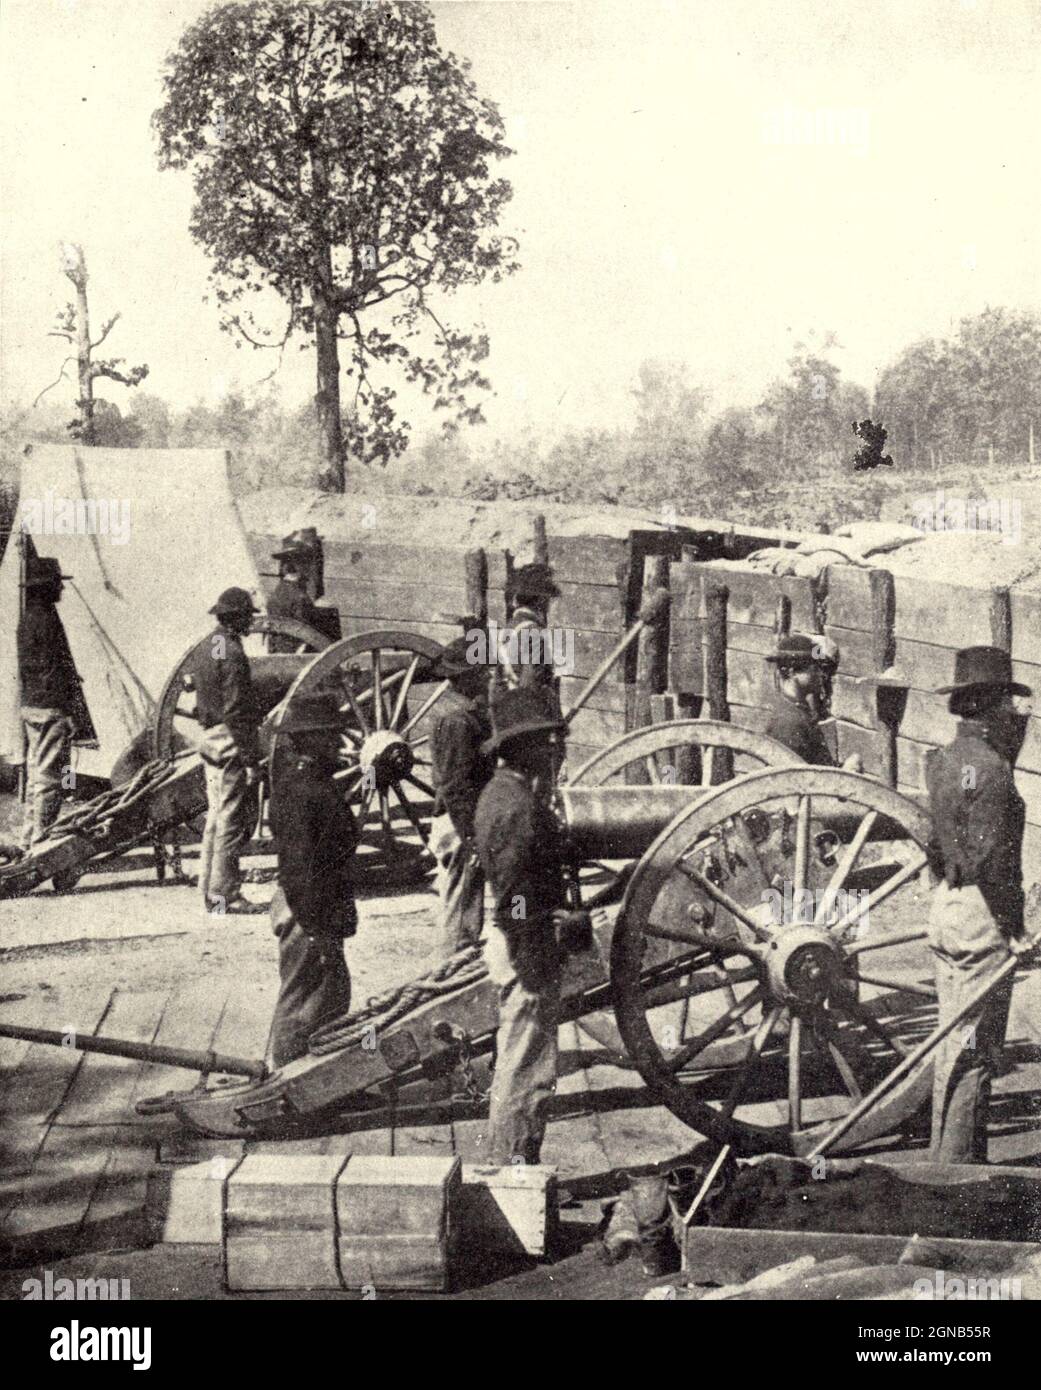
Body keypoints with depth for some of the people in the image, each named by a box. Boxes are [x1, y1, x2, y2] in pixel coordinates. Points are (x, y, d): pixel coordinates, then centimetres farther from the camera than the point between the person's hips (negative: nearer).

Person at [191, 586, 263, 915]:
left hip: (209, 738, 10)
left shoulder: (204, 648, 13)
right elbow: (237, 712, -20)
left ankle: (209, 889, 20)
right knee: (232, 820, -4)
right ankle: (224, 895, -2)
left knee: (216, 817, 15)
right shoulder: (232, 654, -17)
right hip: (232, 741, -10)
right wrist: (251, 759, -19)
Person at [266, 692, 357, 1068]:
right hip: (308, 914, -11)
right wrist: (317, 927, -22)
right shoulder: (299, 792, -21)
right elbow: (299, 867, -23)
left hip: (326, 908, 11)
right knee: (303, 1004, 1)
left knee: (334, 995, 20)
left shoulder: (315, 781, 11)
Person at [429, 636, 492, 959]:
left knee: (463, 908, 17)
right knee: (462, 910, -2)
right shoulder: (456, 718, -19)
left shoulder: (464, 710, 13)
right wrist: (472, 838, -22)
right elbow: (455, 786, -22)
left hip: (462, 823, 10)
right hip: (461, 826, -10)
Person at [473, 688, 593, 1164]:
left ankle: (506, 1167, 29)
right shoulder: (519, 805, -21)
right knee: (528, 1072, -3)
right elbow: (515, 894, -24)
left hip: (511, 943, 11)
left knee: (514, 1067, 19)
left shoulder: (498, 792, 12)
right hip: (529, 947, -11)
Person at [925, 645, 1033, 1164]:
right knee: (977, 1046, -3)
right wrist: (1015, 928, -16)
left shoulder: (943, 759, 11)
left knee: (952, 1039, 17)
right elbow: (990, 855, -21)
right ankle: (961, 1163, 2)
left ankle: (945, 1153, 26)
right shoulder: (989, 766, -17)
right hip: (981, 912, -9)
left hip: (944, 904, 9)